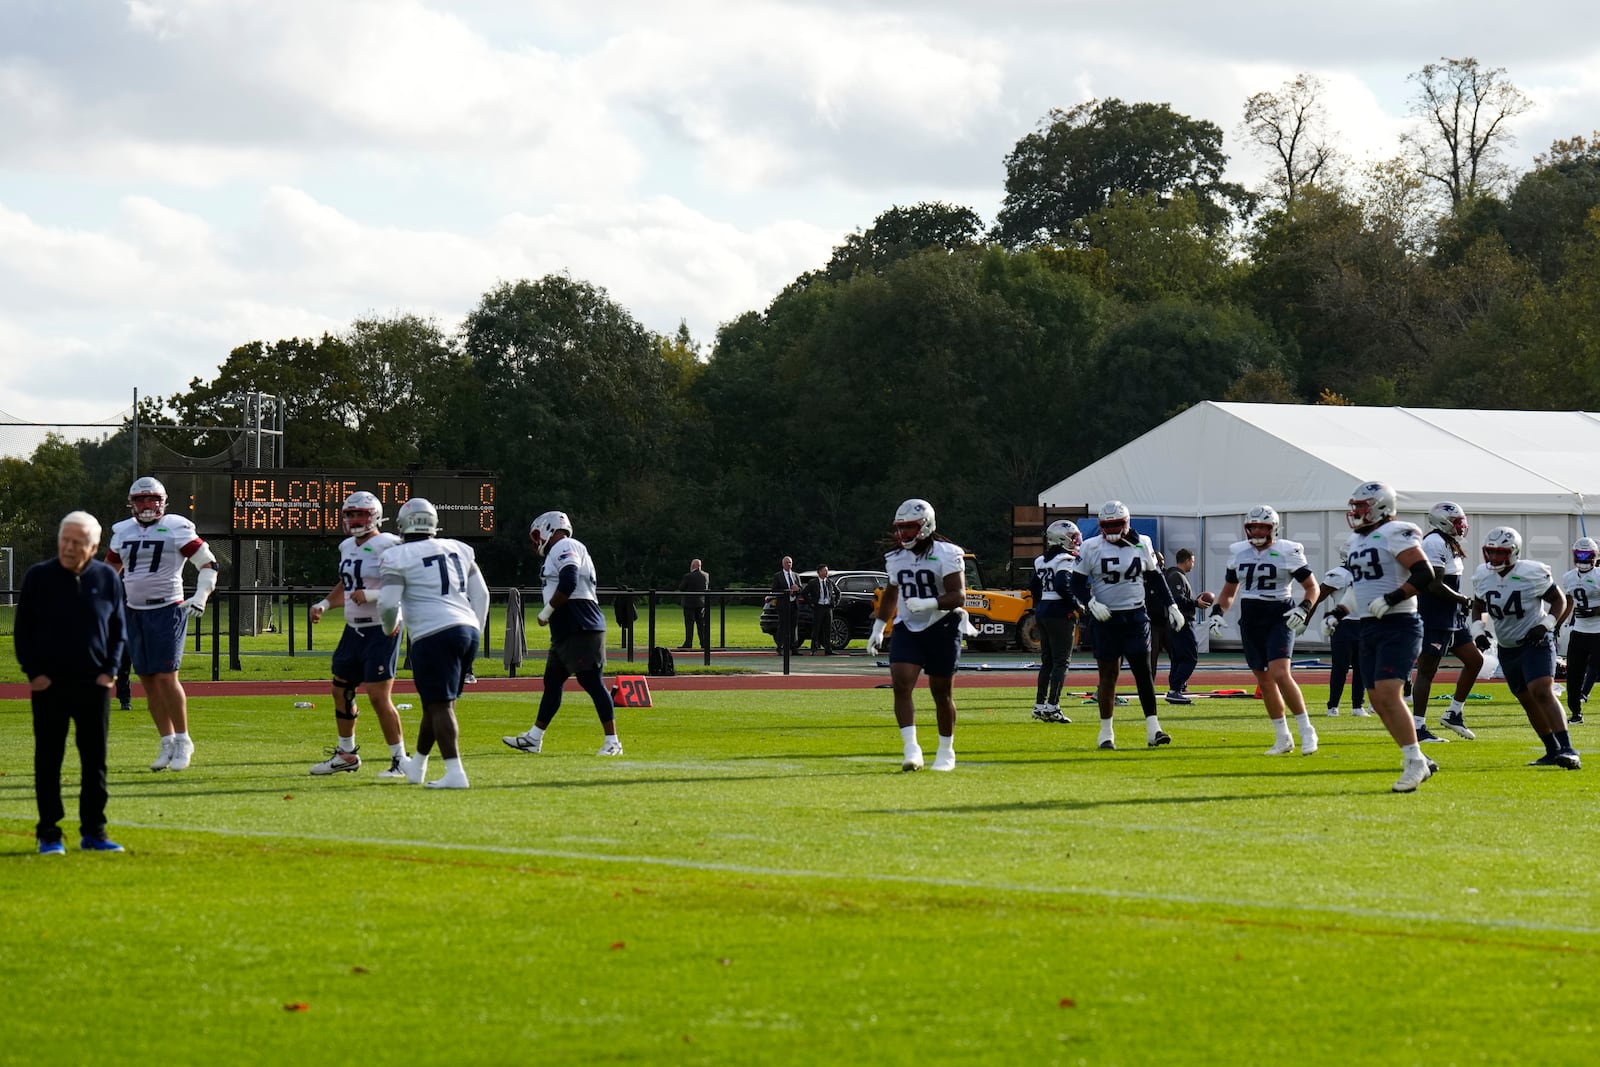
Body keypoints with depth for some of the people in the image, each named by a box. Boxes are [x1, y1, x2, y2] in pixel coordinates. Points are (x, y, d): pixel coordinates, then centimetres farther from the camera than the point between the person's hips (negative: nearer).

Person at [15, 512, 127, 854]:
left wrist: (110, 671, 0)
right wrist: (34, 672, -7)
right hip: (49, 685, -2)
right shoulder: (38, 577, -1)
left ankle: (93, 832, 14)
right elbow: (22, 629, 2)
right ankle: (48, 834, 6)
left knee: (95, 761, 6)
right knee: (48, 760, 1)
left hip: (95, 685, 2)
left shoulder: (107, 578, 4)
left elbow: (118, 629, 11)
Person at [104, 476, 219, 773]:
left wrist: (201, 598, -15)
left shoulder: (176, 529, -6)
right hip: (134, 612, 5)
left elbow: (208, 564, -3)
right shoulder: (123, 532, 10)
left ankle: (183, 741, 0)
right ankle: (167, 743, 12)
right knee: (148, 681, 4)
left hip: (167, 611, -5)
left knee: (166, 678, -11)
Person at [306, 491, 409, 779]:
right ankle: (346, 754, 31)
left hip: (381, 631, -9)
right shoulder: (348, 547, 13)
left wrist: (371, 595, -26)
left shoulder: (387, 547, -15)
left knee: (379, 696, -12)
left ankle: (400, 760, -3)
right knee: (341, 690, 15)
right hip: (354, 629, 9)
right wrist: (324, 604, 14)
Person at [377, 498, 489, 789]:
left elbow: (388, 604, -8)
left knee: (440, 705, -5)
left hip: (434, 635, -7)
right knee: (436, 702, 18)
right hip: (468, 630, 7)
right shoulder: (458, 549, 15)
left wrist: (390, 628, 14)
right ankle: (416, 765, 32)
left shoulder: (397, 557, -4)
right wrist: (476, 631, 26)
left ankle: (455, 773, -15)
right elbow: (481, 595, 18)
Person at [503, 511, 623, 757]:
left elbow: (568, 584, -22)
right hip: (567, 632, 11)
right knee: (552, 682, 15)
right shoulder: (571, 550, 22)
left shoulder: (564, 548, -9)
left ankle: (612, 742, -7)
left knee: (592, 683, -9)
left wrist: (546, 612, -12)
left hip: (581, 630, -11)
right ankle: (534, 738, 23)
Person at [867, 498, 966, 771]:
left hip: (941, 627, -5)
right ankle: (911, 748, -18)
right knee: (901, 684, -15)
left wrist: (927, 603, -33)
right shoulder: (896, 557, 8)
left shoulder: (946, 554, -12)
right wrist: (878, 629, 21)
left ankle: (946, 751, 20)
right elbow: (891, 594, 23)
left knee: (942, 692, 5)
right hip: (907, 627, 5)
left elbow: (959, 596, -18)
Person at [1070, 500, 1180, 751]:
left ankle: (1153, 729, -4)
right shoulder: (1091, 548, -4)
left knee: (1143, 671, -3)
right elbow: (1077, 583, 0)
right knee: (1108, 674, 2)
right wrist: (1091, 603, -17)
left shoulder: (1142, 544, 4)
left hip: (1135, 616, 2)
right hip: (1105, 618, -2)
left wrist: (1171, 607, 11)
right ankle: (1106, 732, 10)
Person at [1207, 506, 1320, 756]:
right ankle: (1283, 739, 17)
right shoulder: (1238, 553, 9)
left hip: (1279, 620, -5)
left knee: (1280, 675, -21)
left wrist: (1303, 609, -16)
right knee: (1264, 682, 7)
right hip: (1250, 622, 5)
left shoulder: (1288, 552, -5)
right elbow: (1229, 591, 21)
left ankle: (1306, 731, -11)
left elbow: (1312, 587, 1)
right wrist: (1217, 612, 5)